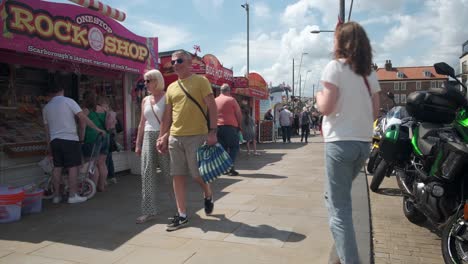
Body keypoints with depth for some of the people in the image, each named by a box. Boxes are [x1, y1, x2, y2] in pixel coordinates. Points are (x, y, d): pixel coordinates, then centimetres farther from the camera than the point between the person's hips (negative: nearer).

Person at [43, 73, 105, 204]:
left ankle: (56, 195, 16)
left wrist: (49, 145, 21)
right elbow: (83, 117, -12)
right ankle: (73, 195, -1)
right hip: (70, 139, -5)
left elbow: (47, 128, 14)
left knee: (57, 167, 10)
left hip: (55, 140, 6)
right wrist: (97, 128, -6)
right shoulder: (68, 101, -6)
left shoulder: (46, 107, 10)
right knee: (73, 166, -1)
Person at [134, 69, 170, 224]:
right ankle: (149, 211, 6)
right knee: (147, 173, 0)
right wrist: (138, 144, 13)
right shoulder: (145, 100, 16)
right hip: (148, 137, 5)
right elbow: (142, 123, 17)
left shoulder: (167, 97, -2)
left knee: (168, 172, -1)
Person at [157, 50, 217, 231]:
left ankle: (208, 196, 33)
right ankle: (182, 215, 16)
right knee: (177, 175, 5)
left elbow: (212, 106, -7)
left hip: (197, 136, -5)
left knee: (198, 174, -1)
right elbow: (167, 115, 16)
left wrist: (212, 131, -16)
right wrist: (162, 137, 11)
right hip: (175, 137, 5)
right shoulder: (171, 87, 14)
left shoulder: (200, 81, -1)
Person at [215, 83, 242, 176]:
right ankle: (230, 167, -9)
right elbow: (239, 114, -2)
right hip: (230, 126, -5)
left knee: (222, 147, 12)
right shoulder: (231, 100, -3)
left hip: (217, 127, 5)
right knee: (234, 147, 2)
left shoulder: (215, 100, 11)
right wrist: (239, 125, 10)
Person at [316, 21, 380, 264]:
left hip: (340, 142, -7)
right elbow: (375, 110, 13)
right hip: (364, 142, 7)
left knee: (338, 206, -2)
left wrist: (318, 96, 6)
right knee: (337, 196, 23)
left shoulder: (335, 67, -6)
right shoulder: (369, 73, 12)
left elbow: (326, 107, -14)